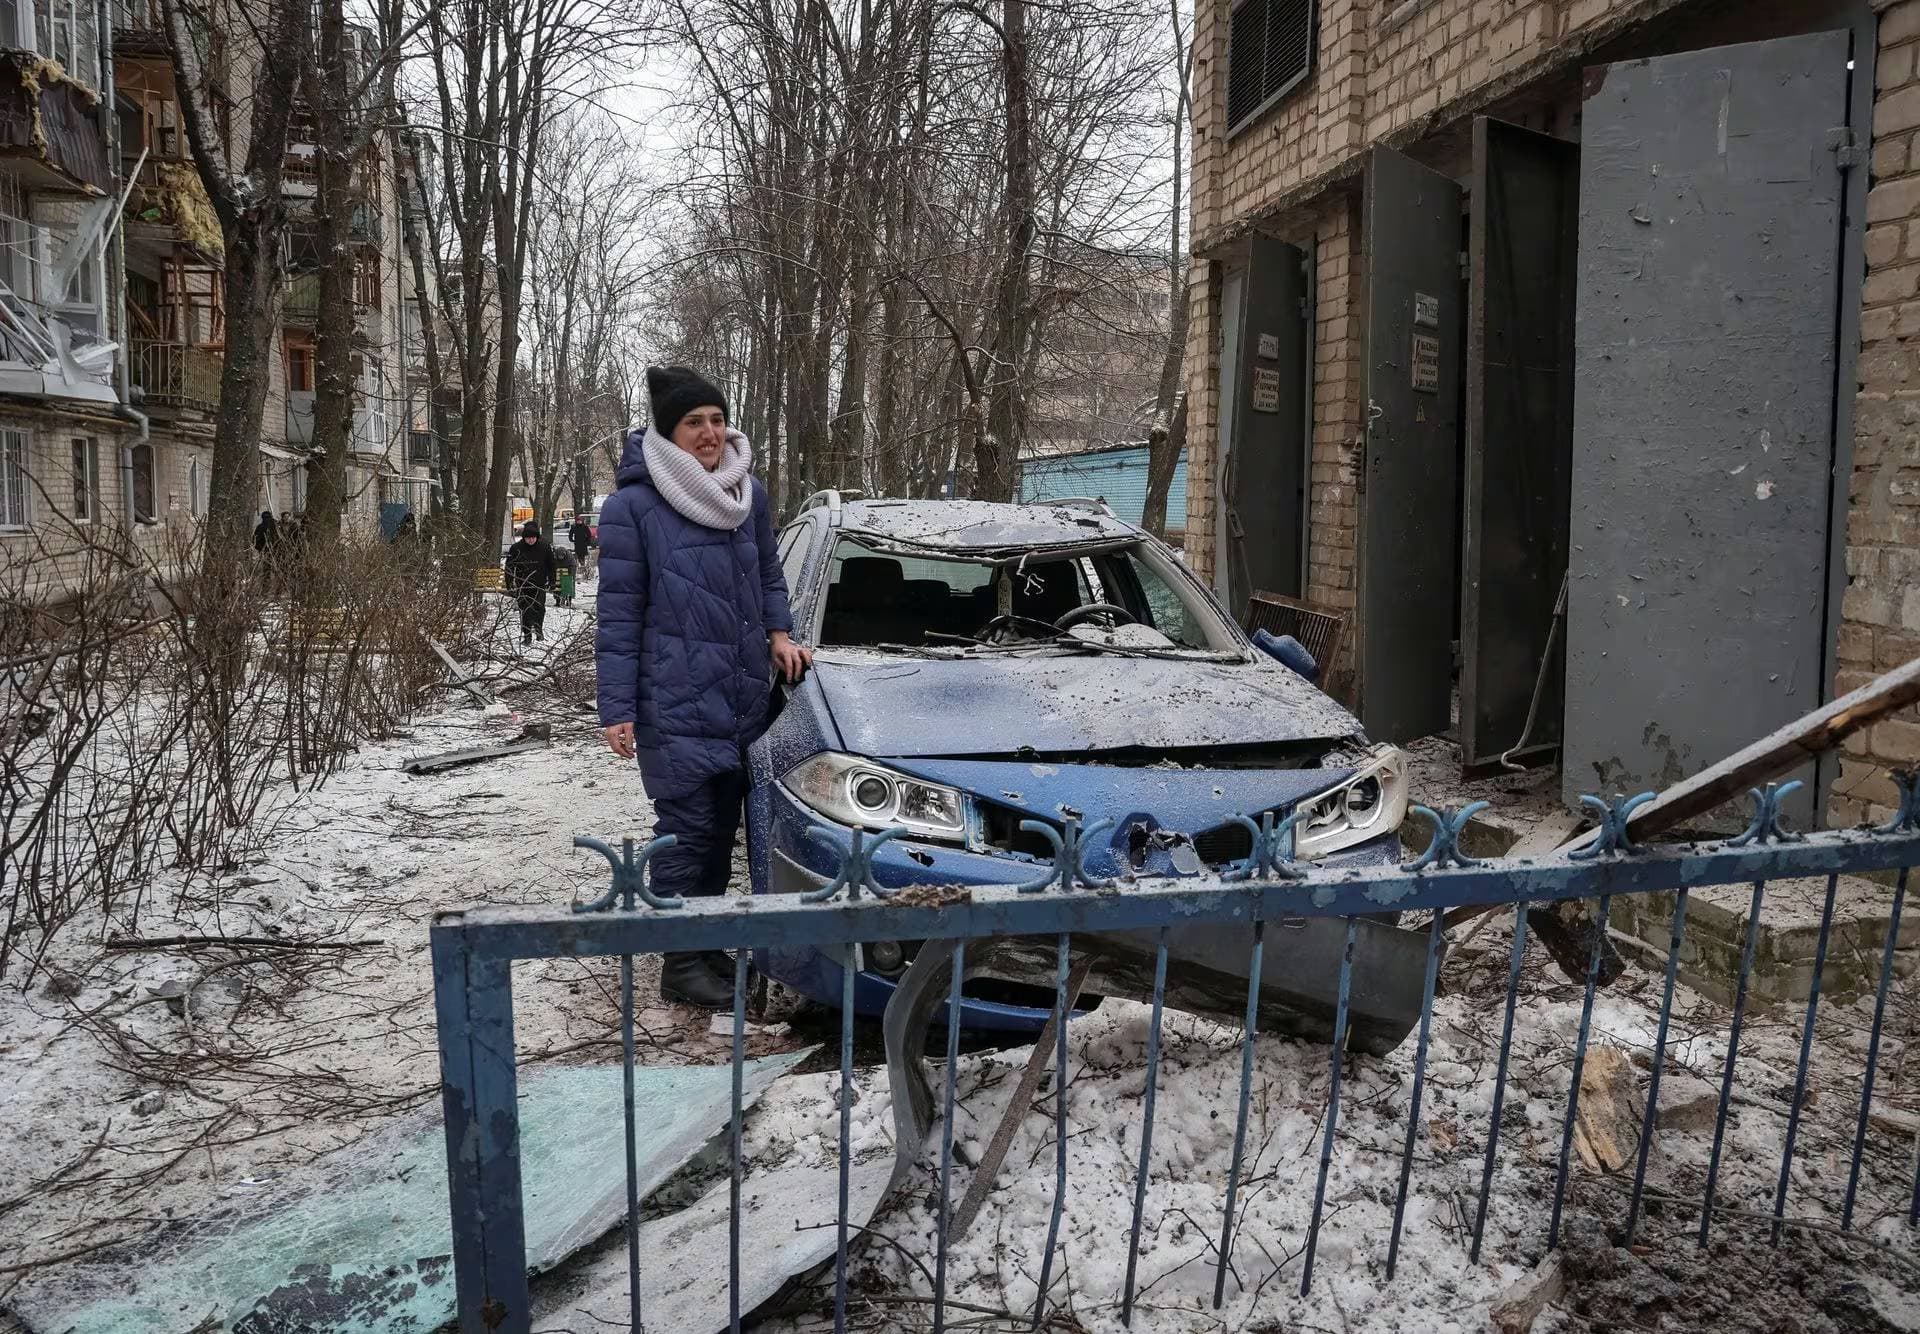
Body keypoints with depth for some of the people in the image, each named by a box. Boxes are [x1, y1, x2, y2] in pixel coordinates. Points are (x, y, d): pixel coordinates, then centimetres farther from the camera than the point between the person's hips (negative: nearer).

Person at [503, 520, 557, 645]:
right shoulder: (516, 548, -4)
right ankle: (527, 635, 16)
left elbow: (551, 566, 11)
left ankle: (538, 628, 12)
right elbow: (508, 567, 3)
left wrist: (551, 582, 9)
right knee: (524, 611, 5)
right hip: (522, 586, 1)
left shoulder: (544, 548, -2)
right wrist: (510, 584, -1)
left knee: (540, 608, -12)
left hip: (540, 586, 0)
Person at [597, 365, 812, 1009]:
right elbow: (619, 615, -8)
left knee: (723, 828, 13)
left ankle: (708, 947, 27)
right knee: (687, 829, -3)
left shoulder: (750, 494, 7)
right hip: (675, 707, -5)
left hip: (744, 697, 6)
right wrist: (616, 710, -10)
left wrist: (779, 633, 2)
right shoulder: (632, 506, -9)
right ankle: (680, 964, 9)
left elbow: (769, 575, 20)